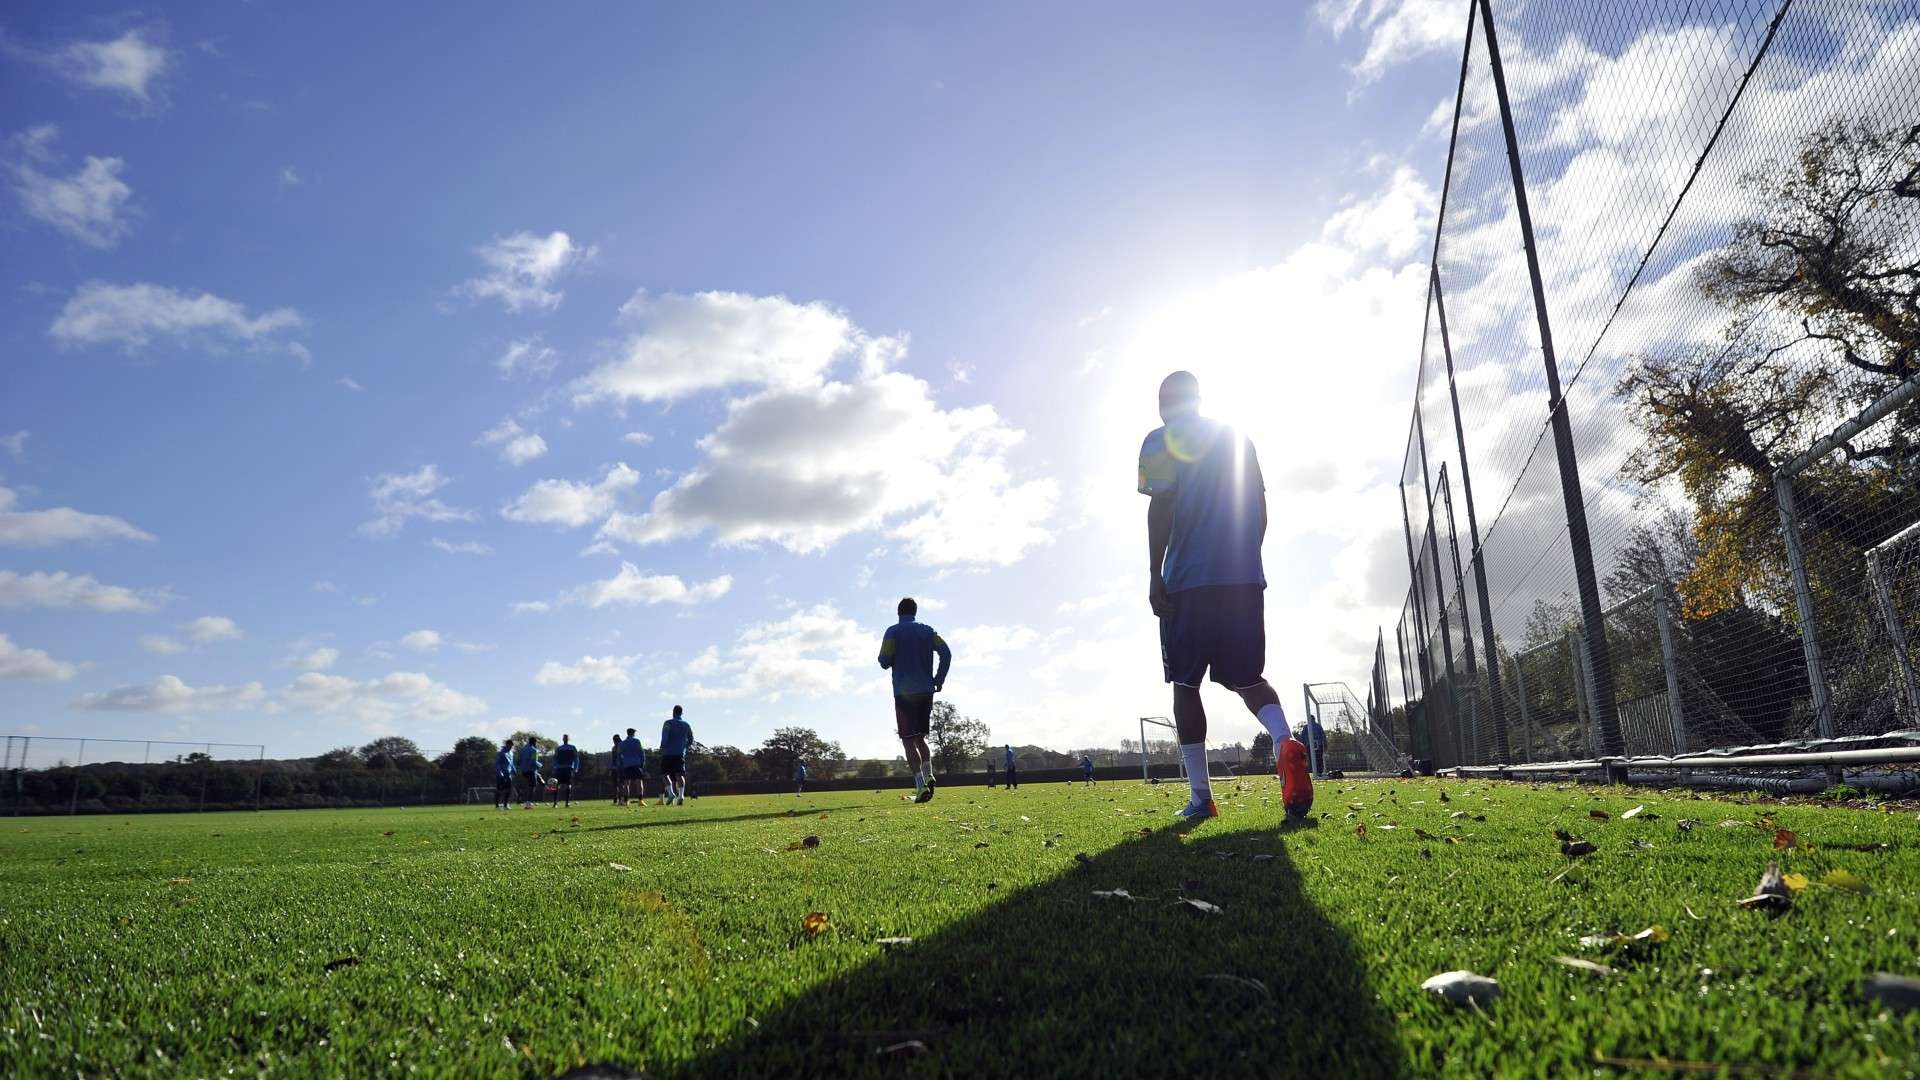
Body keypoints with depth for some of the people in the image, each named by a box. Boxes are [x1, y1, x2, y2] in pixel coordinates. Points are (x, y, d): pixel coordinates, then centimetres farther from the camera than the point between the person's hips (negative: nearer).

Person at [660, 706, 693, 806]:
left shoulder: (668, 723, 0)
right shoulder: (686, 725, 12)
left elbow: (664, 738, -12)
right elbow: (691, 740, 16)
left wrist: (662, 748, -6)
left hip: (668, 753, -3)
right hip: (680, 754, 3)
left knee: (666, 773, 9)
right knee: (679, 775, -2)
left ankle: (670, 793, -7)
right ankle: (681, 795, -18)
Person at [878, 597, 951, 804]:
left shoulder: (893, 632, 1)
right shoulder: (927, 631, 11)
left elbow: (884, 662, -7)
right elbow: (946, 653, 0)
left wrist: (889, 662, 16)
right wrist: (939, 679, 7)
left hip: (904, 692, -4)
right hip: (926, 691, 4)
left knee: (909, 740, -4)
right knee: (920, 737, 18)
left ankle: (921, 785, -18)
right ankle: (928, 775, -2)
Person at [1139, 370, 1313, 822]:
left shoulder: (1160, 441, 3)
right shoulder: (1237, 439, 19)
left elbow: (1162, 507, -8)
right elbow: (1259, 508, 17)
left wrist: (1155, 575, -8)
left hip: (1188, 581, -4)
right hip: (1245, 579, 5)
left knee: (1186, 684, 3)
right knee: (1246, 677, 10)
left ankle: (1201, 797, 1)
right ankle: (1285, 743, -21)